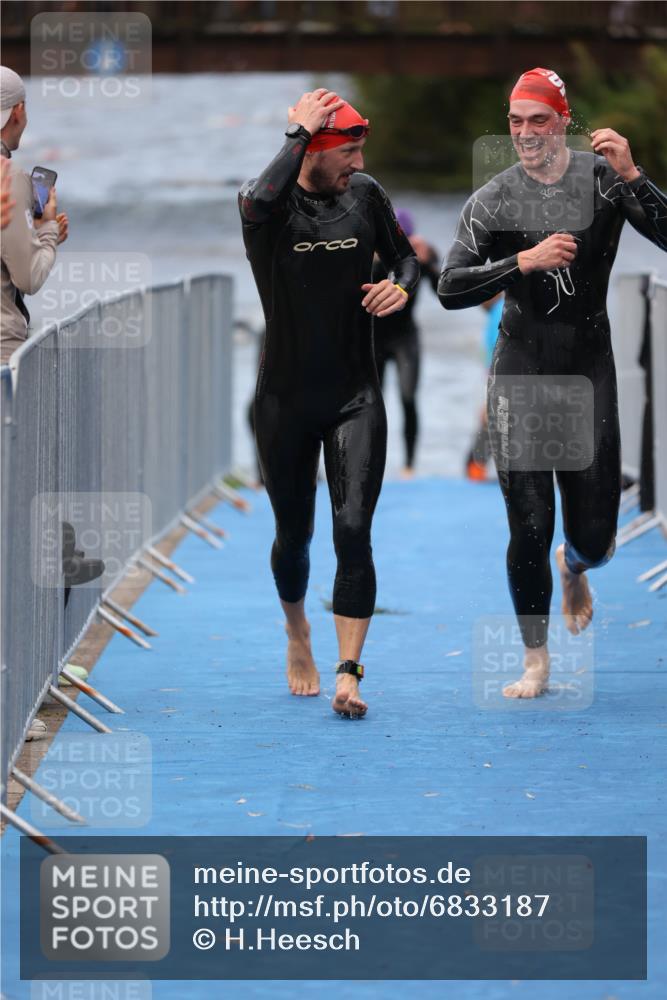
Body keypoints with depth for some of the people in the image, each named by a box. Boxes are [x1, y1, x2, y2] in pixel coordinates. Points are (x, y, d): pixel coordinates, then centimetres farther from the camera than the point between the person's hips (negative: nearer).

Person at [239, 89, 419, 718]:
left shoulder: (364, 194, 1)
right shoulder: (271, 202, -10)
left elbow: (404, 256, 16)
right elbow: (259, 202, -37)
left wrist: (401, 286, -7)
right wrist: (299, 133, -26)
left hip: (355, 397, 1)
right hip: (285, 400, -1)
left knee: (353, 530, -13)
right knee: (294, 534, 11)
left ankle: (348, 674, -14)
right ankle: (296, 632, 41)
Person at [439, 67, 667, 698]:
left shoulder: (603, 178, -2)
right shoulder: (492, 200, -1)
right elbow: (450, 290, -9)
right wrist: (525, 262, -21)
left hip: (590, 367, 1)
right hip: (521, 368, 0)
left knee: (595, 535, 2)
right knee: (529, 527, -7)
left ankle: (573, 567, 41)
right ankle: (535, 662, 9)